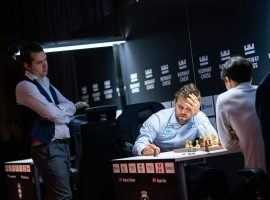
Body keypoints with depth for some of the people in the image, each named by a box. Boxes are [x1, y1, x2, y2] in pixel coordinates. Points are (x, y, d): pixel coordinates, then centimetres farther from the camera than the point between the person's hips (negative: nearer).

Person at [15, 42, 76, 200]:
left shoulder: (47, 85, 19)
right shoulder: (25, 86, -9)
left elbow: (71, 107, 10)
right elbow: (53, 113, -18)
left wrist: (54, 110, -8)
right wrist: (57, 110, 4)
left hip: (63, 145, 9)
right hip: (48, 149, -9)